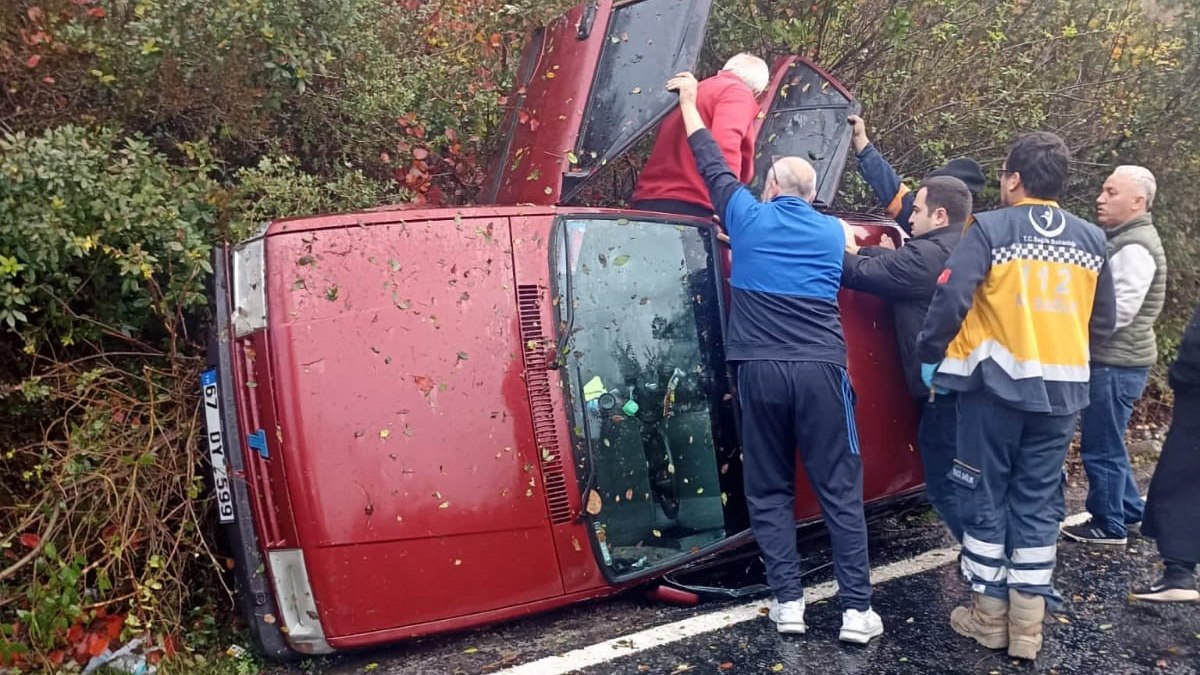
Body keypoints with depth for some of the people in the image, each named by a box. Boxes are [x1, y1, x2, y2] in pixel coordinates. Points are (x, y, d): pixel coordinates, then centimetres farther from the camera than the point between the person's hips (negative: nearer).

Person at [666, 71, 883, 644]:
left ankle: (788, 602, 9)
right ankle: (857, 609, 6)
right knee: (840, 491, 5)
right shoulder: (831, 231, 15)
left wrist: (688, 100, 36)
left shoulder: (750, 218, 8)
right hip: (820, 369, 1)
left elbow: (711, 163, 22)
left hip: (761, 370, -1)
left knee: (769, 492, 9)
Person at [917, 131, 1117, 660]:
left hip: (996, 384, -4)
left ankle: (989, 616, 17)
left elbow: (951, 299, -18)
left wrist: (930, 357, -4)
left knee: (985, 499, 8)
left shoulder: (990, 229, -8)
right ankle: (1027, 625, 16)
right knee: (1038, 504, 11)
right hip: (1062, 390, 5)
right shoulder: (1091, 240, 8)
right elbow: (1103, 323, 12)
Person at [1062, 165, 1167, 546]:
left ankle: (1109, 525, 11)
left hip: (1117, 363, -10)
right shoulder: (1123, 240, 15)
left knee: (1101, 447, -1)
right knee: (1108, 443, 19)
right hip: (1113, 359, 10)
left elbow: (1117, 312, -22)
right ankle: (1129, 509, 31)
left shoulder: (1135, 247, -17)